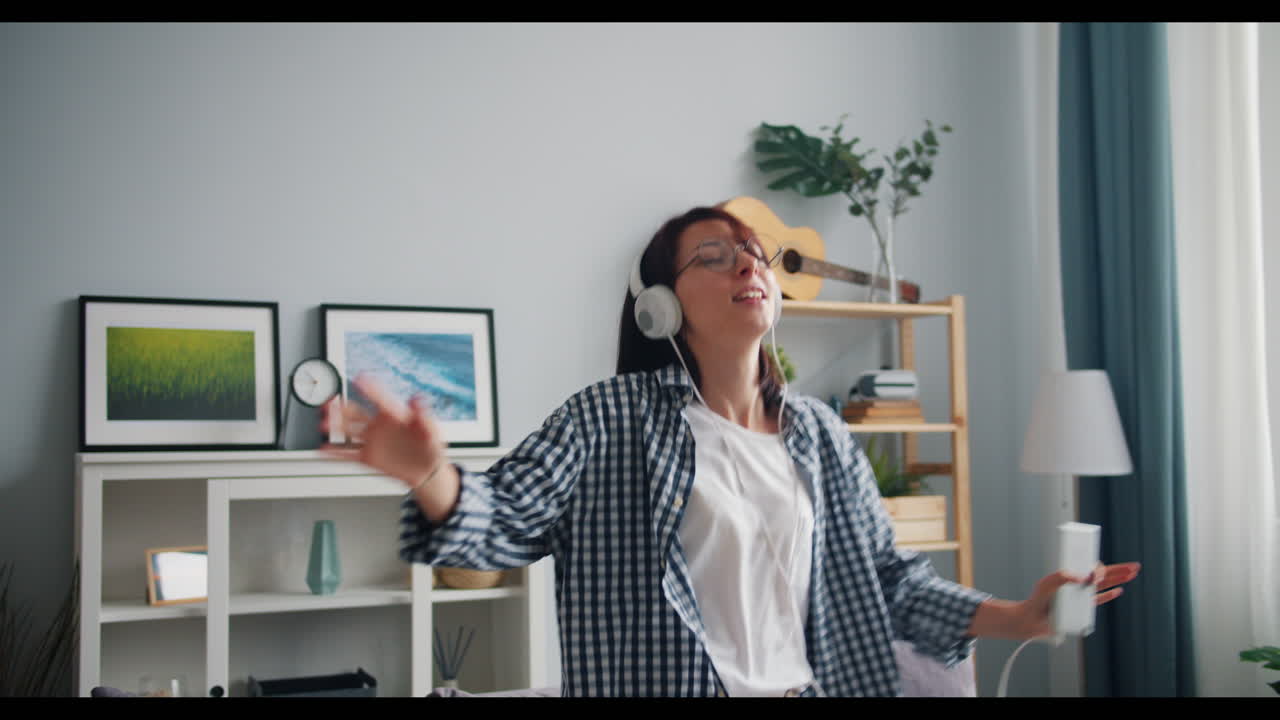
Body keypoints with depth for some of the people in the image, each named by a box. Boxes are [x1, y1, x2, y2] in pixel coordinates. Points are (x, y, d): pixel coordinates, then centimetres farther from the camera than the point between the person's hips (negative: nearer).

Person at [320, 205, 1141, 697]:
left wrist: (1018, 616, 1)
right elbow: (504, 521, -14)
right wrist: (432, 475, -36)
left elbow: (887, 578, 12)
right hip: (665, 685, -4)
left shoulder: (822, 436, 8)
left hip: (805, 686, 5)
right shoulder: (613, 419, -6)